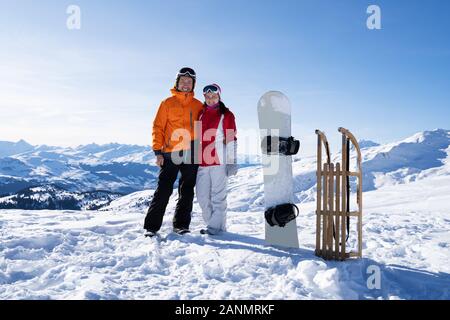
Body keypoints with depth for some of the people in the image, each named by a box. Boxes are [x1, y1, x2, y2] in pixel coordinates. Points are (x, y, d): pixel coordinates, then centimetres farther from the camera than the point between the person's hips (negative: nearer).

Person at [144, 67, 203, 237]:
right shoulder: (168, 103, 5)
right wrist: (158, 151, -6)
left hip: (191, 154, 3)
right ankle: (152, 226, 4)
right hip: (170, 153, -3)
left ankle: (181, 224, 15)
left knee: (187, 191, 6)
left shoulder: (198, 105, 12)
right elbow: (158, 127, 2)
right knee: (163, 190, -3)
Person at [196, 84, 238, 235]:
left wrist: (231, 161, -13)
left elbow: (231, 139, -6)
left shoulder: (226, 115, 0)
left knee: (218, 196, -4)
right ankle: (213, 223, 20)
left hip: (219, 161, -6)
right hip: (202, 161, 6)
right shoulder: (201, 114, 16)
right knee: (202, 196, 7)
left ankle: (216, 226, 4)